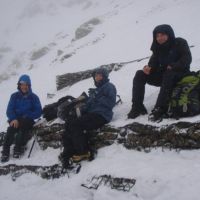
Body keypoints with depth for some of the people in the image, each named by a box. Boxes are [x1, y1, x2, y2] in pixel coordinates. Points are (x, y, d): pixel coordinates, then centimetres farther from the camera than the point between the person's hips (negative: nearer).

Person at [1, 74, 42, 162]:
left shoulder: (33, 97, 4)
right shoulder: (15, 96, 9)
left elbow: (38, 112, -2)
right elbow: (9, 110, 1)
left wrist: (26, 116, -17)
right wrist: (14, 119, -20)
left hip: (27, 121, -1)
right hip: (15, 120, 1)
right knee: (11, 129, -31)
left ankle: (18, 148, -28)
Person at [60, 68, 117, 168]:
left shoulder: (109, 86, 4)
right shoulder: (96, 90, 31)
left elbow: (111, 102, -13)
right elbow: (89, 103, 25)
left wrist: (96, 96, -14)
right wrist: (83, 109, 5)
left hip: (101, 116, -8)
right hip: (92, 114, 8)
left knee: (75, 125, -24)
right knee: (69, 125, -11)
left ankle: (83, 152, -18)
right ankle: (67, 153, -17)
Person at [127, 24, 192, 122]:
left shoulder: (180, 43, -7)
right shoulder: (158, 48, 8)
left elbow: (187, 59, -18)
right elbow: (154, 62, 3)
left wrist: (173, 66, -32)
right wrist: (148, 67, -21)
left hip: (179, 75, -6)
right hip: (164, 76, 6)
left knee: (168, 74, -40)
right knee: (140, 75, -9)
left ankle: (160, 109, -47)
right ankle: (137, 106, -17)